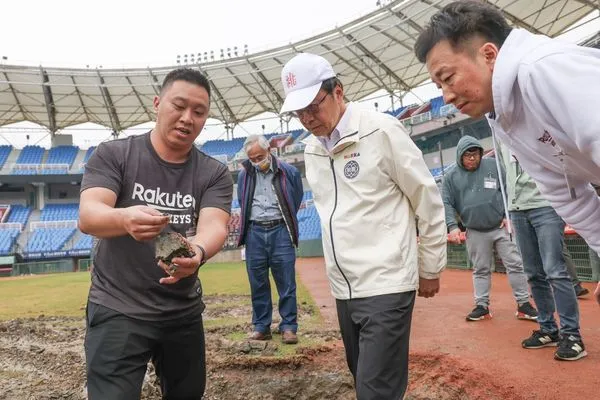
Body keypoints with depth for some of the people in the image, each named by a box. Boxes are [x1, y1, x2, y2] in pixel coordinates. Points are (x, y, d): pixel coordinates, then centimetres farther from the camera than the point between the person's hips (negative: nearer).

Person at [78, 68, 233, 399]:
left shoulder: (215, 174, -2)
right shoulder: (113, 155, -7)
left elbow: (214, 226, -18)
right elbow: (87, 216, -20)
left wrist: (197, 251, -42)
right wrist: (124, 218, -43)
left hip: (184, 312, 4)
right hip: (118, 310, -3)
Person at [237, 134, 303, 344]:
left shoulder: (289, 172, -1)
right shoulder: (244, 174, 7)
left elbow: (296, 201, 11)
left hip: (280, 231, -2)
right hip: (255, 232, 3)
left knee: (286, 282, 1)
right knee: (258, 283, 8)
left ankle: (288, 327, 11)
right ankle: (261, 326, 20)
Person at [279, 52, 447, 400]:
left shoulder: (382, 130, -10)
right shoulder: (311, 149, 9)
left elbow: (429, 202, -5)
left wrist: (430, 269, 2)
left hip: (386, 286, -6)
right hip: (343, 289, 7)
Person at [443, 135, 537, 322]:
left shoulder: (494, 166, 0)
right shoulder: (451, 176, -1)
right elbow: (446, 204, -2)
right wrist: (452, 226, -14)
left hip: (501, 227, 0)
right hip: (475, 232, 0)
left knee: (515, 265, 3)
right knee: (481, 270, 10)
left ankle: (523, 304, 15)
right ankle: (482, 306, 20)